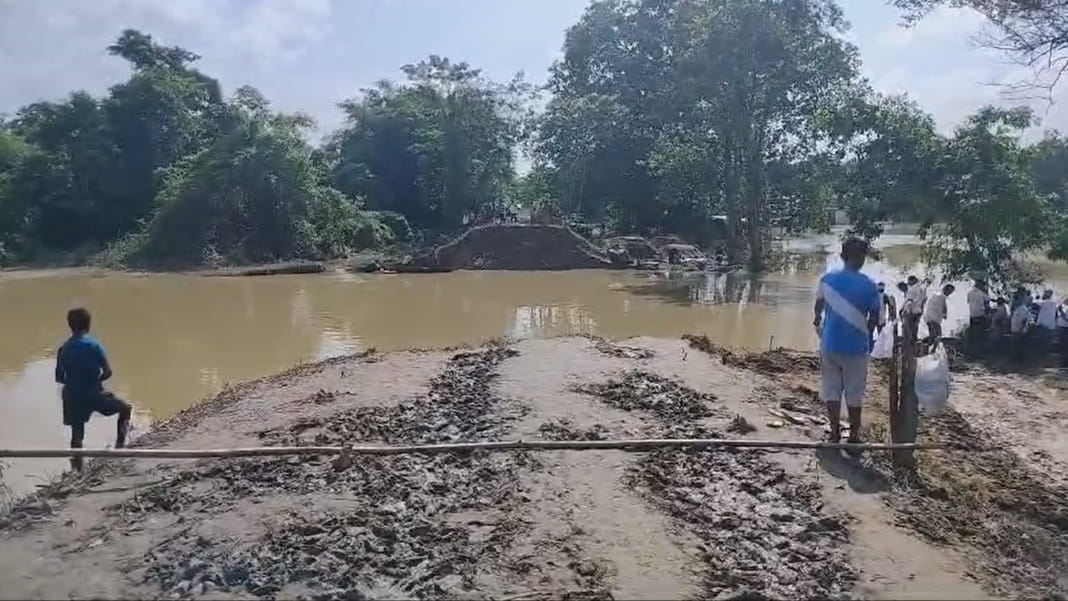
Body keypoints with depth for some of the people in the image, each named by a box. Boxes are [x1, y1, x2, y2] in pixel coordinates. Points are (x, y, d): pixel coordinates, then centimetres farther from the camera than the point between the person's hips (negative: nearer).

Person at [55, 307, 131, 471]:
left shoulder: (64, 349, 1)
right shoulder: (93, 345, -11)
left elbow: (59, 378, 4)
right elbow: (107, 372, -14)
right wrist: (97, 379, 6)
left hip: (73, 397, 4)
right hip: (94, 394, -4)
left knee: (77, 435, 12)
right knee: (125, 408, 18)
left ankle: (77, 470, 15)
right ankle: (120, 444, 5)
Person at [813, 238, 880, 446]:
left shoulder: (827, 279, -3)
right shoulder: (869, 286, -10)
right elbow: (874, 318, -1)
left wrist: (817, 319, 38)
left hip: (830, 344, 2)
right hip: (856, 347, -2)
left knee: (831, 390, 11)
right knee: (854, 394, 9)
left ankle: (835, 434, 17)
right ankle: (854, 436, 16)